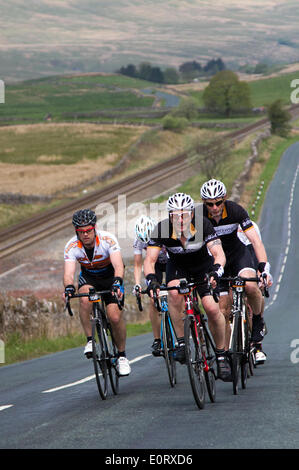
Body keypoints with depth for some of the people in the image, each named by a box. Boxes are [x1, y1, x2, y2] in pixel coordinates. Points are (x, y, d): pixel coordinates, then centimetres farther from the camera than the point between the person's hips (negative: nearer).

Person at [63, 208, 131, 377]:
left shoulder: (108, 240, -29)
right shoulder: (72, 247, -23)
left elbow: (119, 266, -40)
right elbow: (69, 272, -34)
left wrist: (117, 283, -60)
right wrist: (69, 287, -56)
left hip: (110, 276, -1)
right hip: (88, 277, 1)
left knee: (115, 316, -19)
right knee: (85, 298, -34)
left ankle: (122, 355, 3)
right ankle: (90, 340, -20)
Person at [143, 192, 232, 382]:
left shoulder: (202, 224, -29)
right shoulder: (162, 229, -27)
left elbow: (219, 254, -35)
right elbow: (150, 259, -29)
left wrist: (215, 271, -56)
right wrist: (151, 279, -48)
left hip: (203, 265, -1)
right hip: (177, 266, 1)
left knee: (212, 308, -19)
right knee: (175, 293, -33)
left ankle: (221, 354, 1)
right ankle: (181, 343, -20)